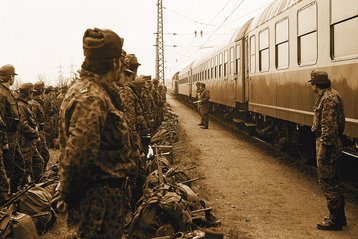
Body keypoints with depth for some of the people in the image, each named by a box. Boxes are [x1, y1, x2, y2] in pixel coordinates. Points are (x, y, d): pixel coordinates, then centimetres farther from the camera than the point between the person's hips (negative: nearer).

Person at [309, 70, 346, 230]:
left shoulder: (328, 98, -19)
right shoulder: (332, 95, 14)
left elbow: (329, 127, -24)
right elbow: (340, 123, 20)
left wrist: (324, 148, -22)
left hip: (327, 145, -11)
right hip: (334, 144, 11)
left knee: (327, 182, -3)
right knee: (333, 181, 17)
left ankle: (335, 219, 5)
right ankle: (339, 216, 26)